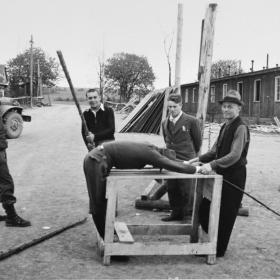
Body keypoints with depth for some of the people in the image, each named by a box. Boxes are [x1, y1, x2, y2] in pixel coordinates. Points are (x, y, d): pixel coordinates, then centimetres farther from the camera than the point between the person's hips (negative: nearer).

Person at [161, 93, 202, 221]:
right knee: (171, 189, 9)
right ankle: (176, 212, 21)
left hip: (186, 161, -6)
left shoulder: (191, 121, -6)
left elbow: (197, 141, 5)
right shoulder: (165, 123, 11)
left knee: (186, 191, -4)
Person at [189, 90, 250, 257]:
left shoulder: (241, 128, -15)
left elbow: (235, 155, -24)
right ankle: (214, 242, 30)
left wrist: (212, 164, -30)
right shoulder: (225, 127, 13)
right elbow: (216, 150, 17)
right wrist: (200, 159, 4)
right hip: (221, 174, 9)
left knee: (225, 215, 3)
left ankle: (219, 250, 19)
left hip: (234, 176, -9)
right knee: (205, 209, 11)